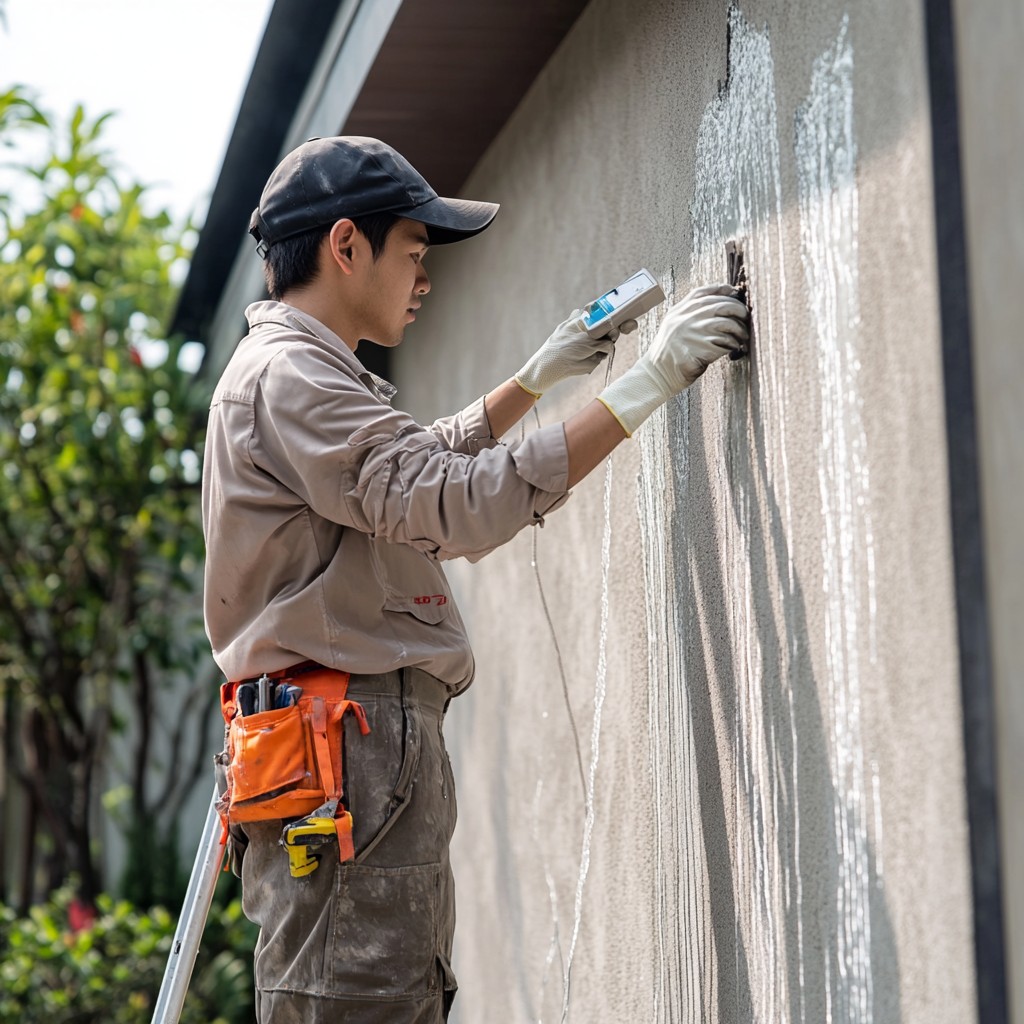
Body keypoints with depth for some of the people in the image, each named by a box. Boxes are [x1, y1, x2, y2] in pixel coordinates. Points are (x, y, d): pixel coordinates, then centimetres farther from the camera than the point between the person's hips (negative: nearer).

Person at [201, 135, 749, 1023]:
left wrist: (536, 379, 31)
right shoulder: (288, 374, -12)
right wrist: (647, 385, -21)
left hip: (375, 752, 11)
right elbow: (461, 503, -23)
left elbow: (419, 463, 39)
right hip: (349, 745, -11)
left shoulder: (298, 372, 22)